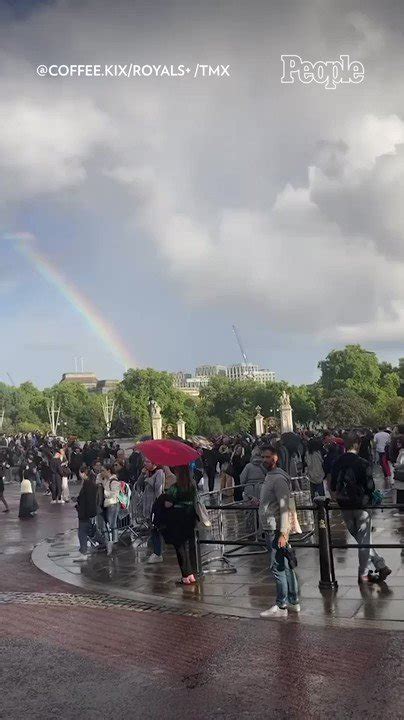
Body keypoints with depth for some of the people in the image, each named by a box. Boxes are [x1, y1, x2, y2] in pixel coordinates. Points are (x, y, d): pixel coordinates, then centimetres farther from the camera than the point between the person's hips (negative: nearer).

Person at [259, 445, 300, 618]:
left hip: (277, 530, -10)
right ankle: (293, 602, 22)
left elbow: (284, 507, -20)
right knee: (286, 567, 14)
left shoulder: (279, 478, -15)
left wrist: (283, 533, -23)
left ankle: (281, 606, 2)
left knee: (277, 568, -5)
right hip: (270, 530, 10)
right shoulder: (269, 476, 15)